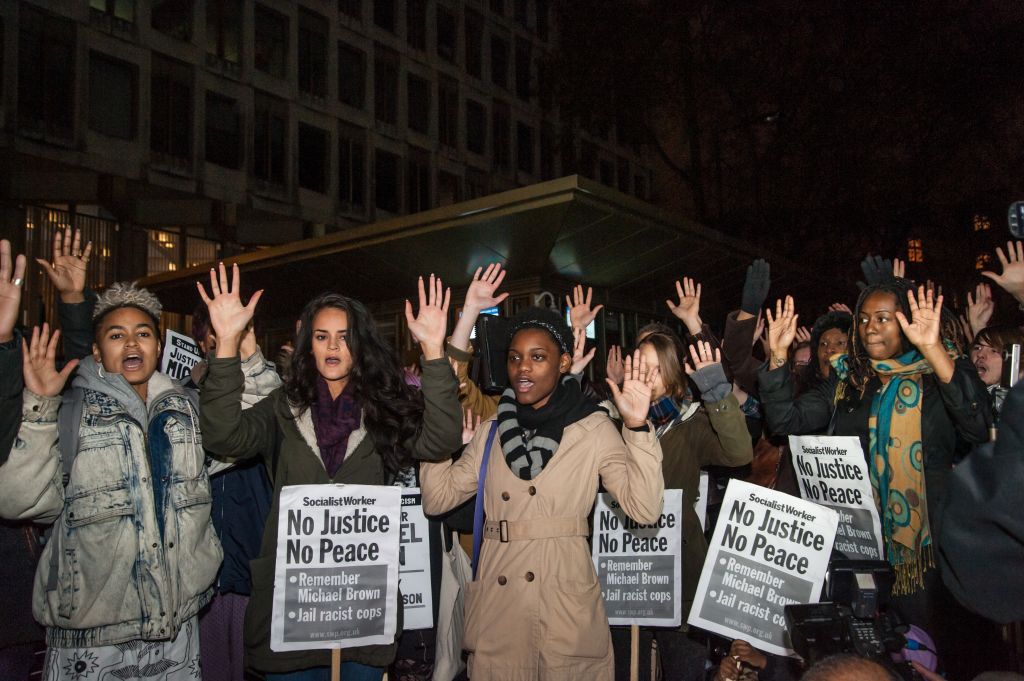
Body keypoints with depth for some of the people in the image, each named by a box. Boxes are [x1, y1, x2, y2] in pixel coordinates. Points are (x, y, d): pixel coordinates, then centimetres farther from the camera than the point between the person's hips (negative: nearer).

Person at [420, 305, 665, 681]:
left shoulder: (593, 428, -2)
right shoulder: (493, 431, 9)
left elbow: (644, 508, -12)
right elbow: (437, 498, 4)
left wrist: (637, 427, -22)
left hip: (566, 605, -3)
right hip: (496, 607, 3)